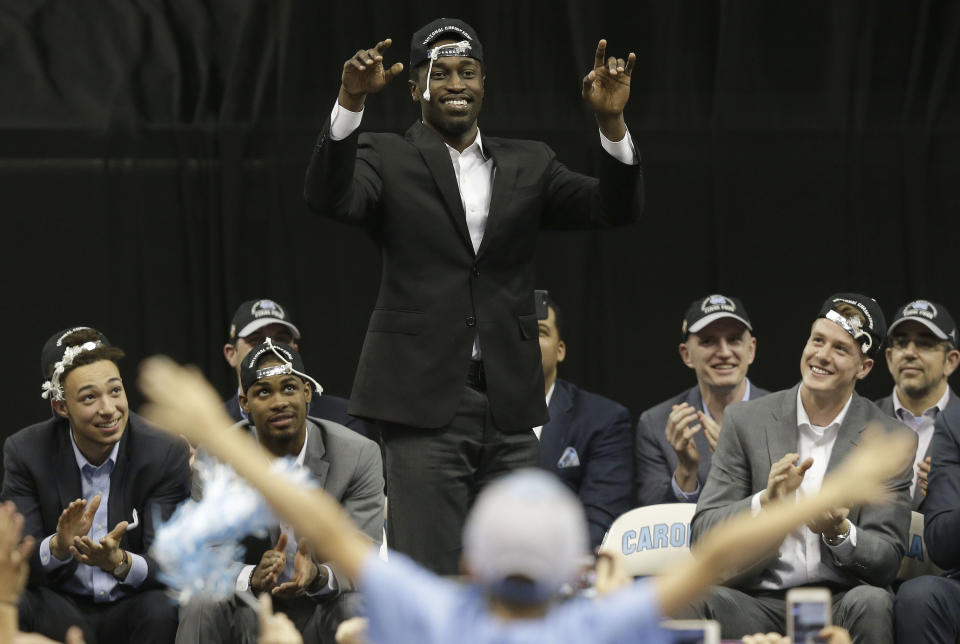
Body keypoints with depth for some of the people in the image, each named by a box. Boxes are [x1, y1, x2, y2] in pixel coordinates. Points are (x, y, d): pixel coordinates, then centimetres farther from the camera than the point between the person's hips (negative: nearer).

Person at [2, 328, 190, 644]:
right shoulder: (25, 452, -5)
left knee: (163, 609, -34)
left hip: (131, 609, 0)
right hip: (61, 608, 0)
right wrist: (58, 546, -33)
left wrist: (120, 562, -35)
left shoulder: (166, 454, -8)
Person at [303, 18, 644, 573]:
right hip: (426, 400, -4)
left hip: (509, 405, 4)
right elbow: (329, 197, -16)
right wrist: (350, 104, -31)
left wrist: (612, 122, -14)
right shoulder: (388, 161, 4)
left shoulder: (528, 165, 14)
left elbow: (617, 209, 3)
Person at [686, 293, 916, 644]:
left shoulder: (893, 441, 3)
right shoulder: (746, 421, 5)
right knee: (697, 599, -33)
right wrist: (765, 502, -20)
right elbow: (702, 533, 0)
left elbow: (886, 562, -1)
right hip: (758, 604, -1)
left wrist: (840, 532, -24)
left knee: (871, 602, -35)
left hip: (839, 602, 1)